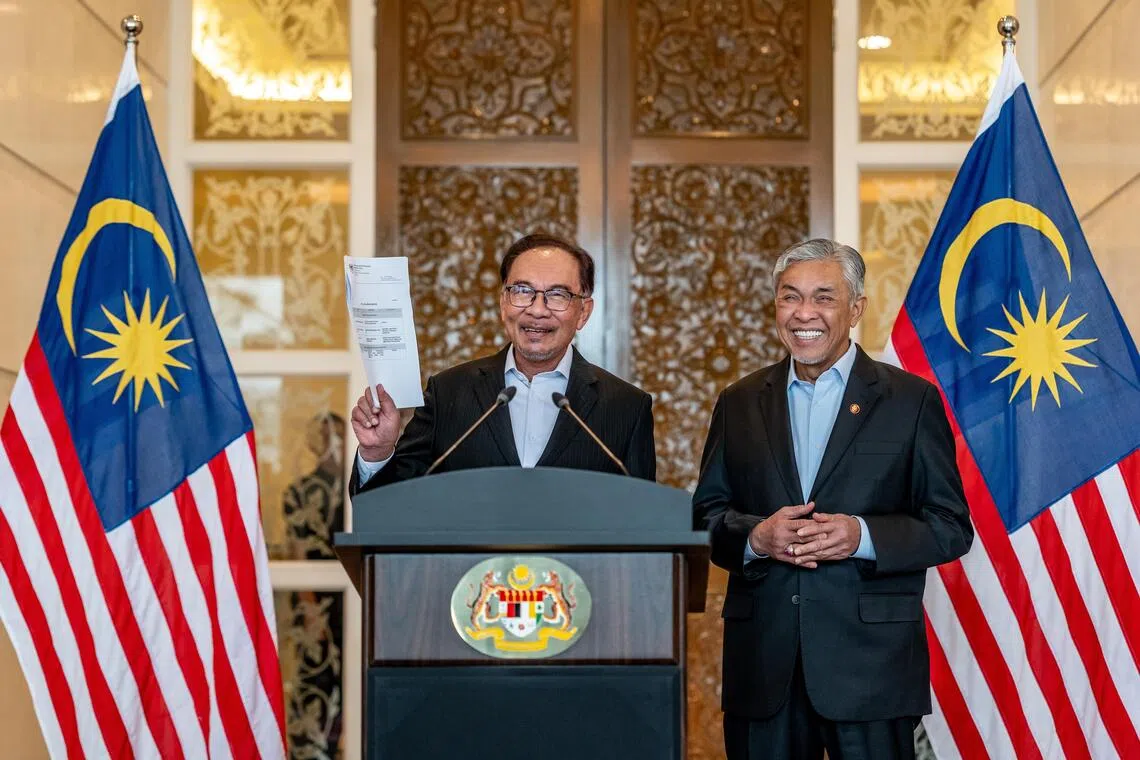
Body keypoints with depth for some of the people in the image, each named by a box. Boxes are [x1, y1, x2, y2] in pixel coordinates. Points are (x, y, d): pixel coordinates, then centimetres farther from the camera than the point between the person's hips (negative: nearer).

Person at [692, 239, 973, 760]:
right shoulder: (740, 404, 11)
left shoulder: (912, 401, 3)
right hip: (762, 663, 3)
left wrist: (863, 536, -16)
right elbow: (705, 514, 11)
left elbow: (951, 526, 0)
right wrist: (755, 536, -10)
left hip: (871, 660, -2)